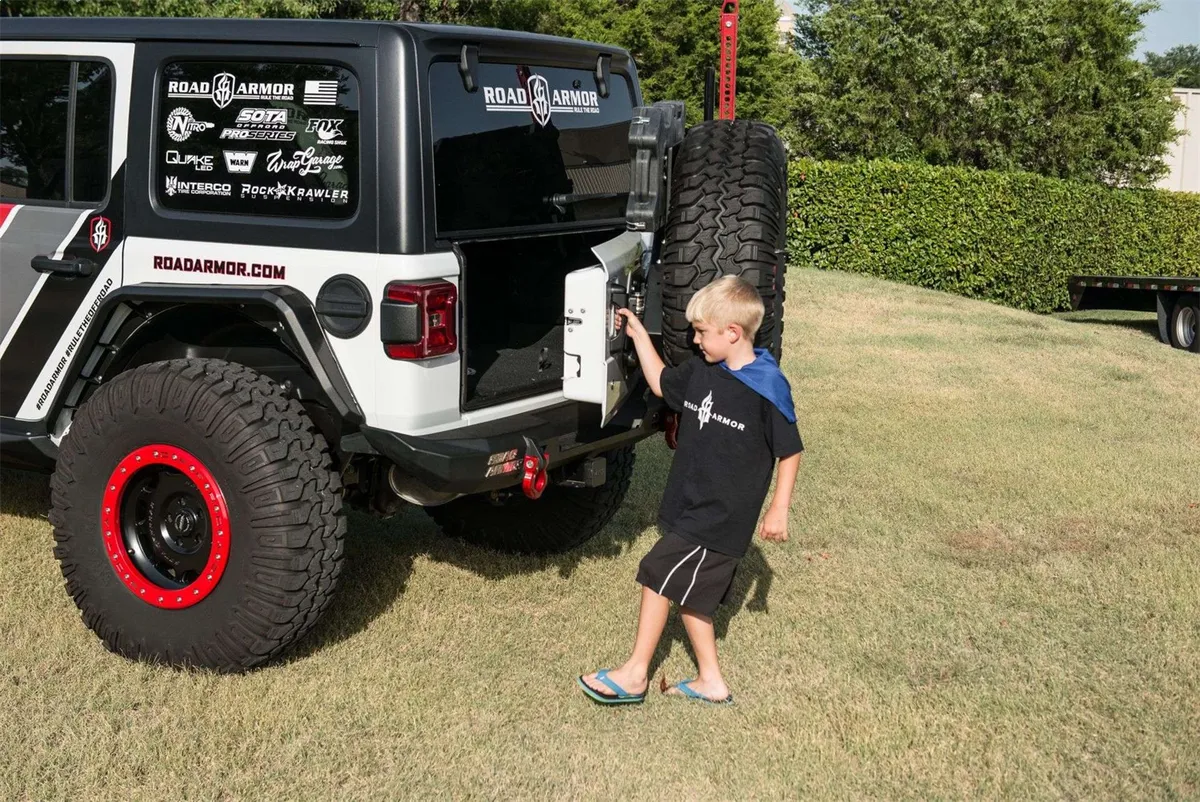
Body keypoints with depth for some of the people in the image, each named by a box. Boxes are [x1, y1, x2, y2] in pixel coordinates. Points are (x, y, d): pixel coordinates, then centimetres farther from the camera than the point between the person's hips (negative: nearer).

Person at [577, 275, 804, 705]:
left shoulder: (768, 387, -17)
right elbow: (662, 384, 22)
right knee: (689, 594, 14)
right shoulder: (701, 370, 3)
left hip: (722, 516, -8)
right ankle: (711, 681, 28)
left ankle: (634, 674, 6)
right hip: (688, 505, 8)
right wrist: (639, 335, 16)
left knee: (657, 575, -6)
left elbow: (790, 451, -10)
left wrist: (778, 508, -9)